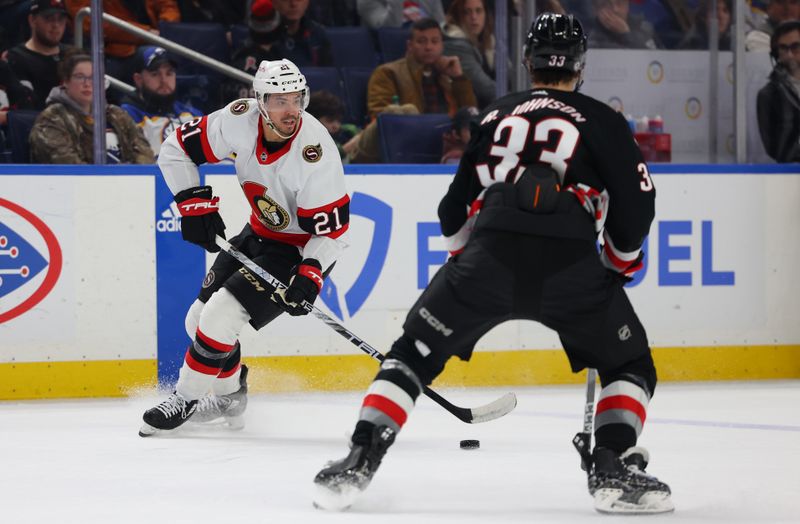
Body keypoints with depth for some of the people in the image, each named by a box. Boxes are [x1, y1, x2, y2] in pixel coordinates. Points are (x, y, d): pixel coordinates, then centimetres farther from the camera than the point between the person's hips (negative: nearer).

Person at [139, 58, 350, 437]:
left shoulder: (316, 153, -31)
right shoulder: (241, 120, -18)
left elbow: (333, 230, -23)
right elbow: (176, 149, -5)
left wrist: (309, 274, -35)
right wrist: (194, 203, -12)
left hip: (302, 250, -6)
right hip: (258, 234, 7)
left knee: (221, 316, -17)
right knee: (199, 320, 9)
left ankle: (185, 401, 1)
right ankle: (229, 399, 32)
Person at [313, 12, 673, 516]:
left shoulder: (496, 115, 25)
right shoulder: (603, 121, 16)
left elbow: (455, 211, 28)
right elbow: (636, 205, 11)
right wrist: (620, 266, 28)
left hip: (491, 252, 2)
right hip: (571, 262, -2)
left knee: (414, 354, 16)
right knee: (630, 364, 18)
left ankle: (359, 460, 4)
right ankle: (615, 468, 0)